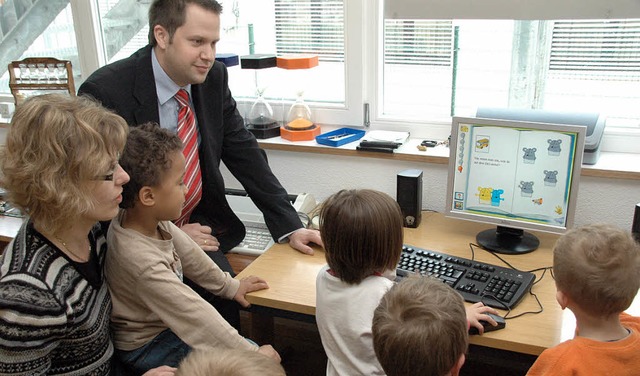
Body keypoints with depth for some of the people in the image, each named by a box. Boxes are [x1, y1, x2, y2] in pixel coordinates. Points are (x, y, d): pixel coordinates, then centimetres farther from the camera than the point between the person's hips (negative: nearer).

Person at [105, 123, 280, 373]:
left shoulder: (153, 219, -13)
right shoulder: (143, 263, -36)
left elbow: (187, 253, 4)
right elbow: (198, 317, -32)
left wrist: (229, 286, 14)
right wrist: (253, 353, -23)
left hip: (164, 322, 8)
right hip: (145, 349, -8)